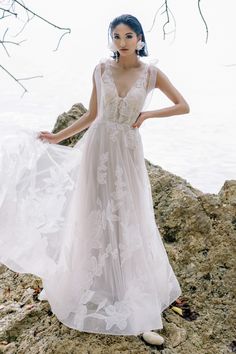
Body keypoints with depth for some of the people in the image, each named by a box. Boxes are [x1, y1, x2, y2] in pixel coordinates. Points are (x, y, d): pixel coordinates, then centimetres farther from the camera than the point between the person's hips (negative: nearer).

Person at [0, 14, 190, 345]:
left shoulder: (151, 73, -2)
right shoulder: (102, 69, 2)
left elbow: (184, 106, 3)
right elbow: (92, 115, 8)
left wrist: (147, 114, -7)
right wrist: (57, 136, 7)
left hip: (127, 151, -1)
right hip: (97, 146, 1)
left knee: (130, 221, 5)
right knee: (94, 219, 9)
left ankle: (138, 304, 20)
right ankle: (93, 288, 29)